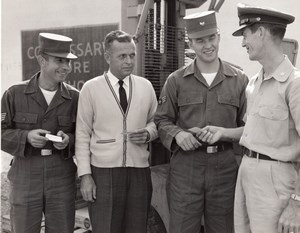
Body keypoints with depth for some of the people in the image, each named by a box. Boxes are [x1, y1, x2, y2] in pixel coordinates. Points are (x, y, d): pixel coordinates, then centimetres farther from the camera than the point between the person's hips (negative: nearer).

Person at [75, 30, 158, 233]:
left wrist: (148, 133, -6)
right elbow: (82, 134, -2)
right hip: (104, 172, -2)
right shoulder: (91, 88, -2)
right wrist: (85, 174, -7)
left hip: (140, 171, 3)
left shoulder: (146, 86, 6)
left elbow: (155, 121, 17)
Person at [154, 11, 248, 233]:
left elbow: (246, 125, 7)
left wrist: (222, 133, -8)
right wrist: (177, 134, -13)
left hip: (225, 167, 1)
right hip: (186, 166, -1)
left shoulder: (239, 79, 3)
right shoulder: (176, 80, 2)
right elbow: (162, 120, 6)